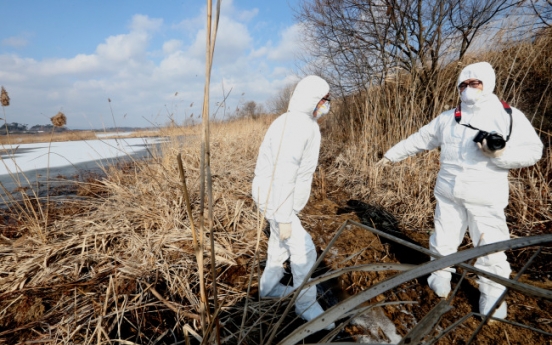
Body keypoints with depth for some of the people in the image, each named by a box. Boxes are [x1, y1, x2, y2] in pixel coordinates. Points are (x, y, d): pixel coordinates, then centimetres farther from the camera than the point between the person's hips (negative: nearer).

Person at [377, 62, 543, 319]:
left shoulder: (510, 116, -1)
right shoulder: (448, 118, 6)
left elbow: (533, 151, -3)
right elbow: (419, 140, 12)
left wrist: (500, 154, -22)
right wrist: (391, 154, 14)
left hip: (486, 196, -2)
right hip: (448, 193, 3)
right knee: (444, 239, 14)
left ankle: (492, 293, 24)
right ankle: (441, 275, 36)